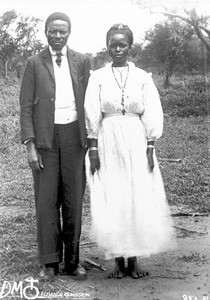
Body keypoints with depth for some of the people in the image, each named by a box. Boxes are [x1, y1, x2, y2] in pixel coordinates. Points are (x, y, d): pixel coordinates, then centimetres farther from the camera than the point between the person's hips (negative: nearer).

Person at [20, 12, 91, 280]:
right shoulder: (34, 63, 3)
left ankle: (72, 260, 16)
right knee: (46, 199, 1)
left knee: (73, 200, 5)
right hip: (44, 137, -1)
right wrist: (30, 146, -8)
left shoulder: (82, 62, 7)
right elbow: (26, 107, 0)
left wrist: (90, 140, 3)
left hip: (74, 135, 1)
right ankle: (49, 262, 12)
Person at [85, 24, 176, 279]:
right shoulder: (97, 77, 4)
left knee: (139, 200, 0)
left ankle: (134, 260, 11)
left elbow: (152, 115, 4)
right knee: (111, 202, -1)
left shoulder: (143, 77, 6)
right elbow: (91, 115, 2)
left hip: (136, 143, 1)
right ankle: (118, 260, 10)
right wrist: (93, 149, -5)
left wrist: (150, 149, -3)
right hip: (108, 144, 0)